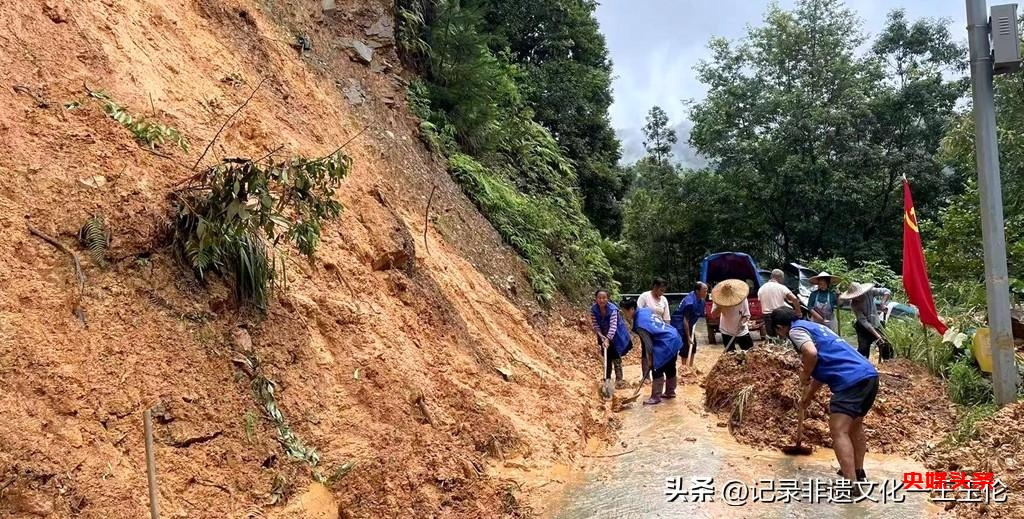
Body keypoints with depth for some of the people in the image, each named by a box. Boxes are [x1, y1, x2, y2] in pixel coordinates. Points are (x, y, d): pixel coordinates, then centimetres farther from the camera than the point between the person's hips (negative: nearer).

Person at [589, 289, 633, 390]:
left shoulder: (612, 309, -29)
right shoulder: (593, 309, -16)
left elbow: (613, 325, -36)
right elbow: (595, 325, -11)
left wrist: (608, 339, -46)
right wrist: (601, 336, -25)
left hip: (615, 335, -4)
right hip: (604, 335, 4)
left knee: (616, 356, -9)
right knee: (607, 357, 13)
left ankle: (619, 380, -7)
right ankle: (607, 379, 24)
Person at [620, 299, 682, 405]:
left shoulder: (640, 323, -20)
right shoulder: (646, 310, 7)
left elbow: (648, 343, -17)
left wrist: (649, 359, -7)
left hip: (666, 344, -10)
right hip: (674, 339, 10)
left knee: (657, 370, -2)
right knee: (670, 368, 21)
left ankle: (656, 397, 3)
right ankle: (670, 392, 34)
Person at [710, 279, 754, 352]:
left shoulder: (742, 298, -17)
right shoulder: (718, 300, -15)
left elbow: (747, 315, -11)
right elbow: (714, 315, -18)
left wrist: (742, 321, -32)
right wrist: (720, 305, -32)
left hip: (742, 332, 0)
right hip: (727, 332, 0)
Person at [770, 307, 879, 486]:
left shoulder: (796, 330, 1)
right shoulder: (813, 326, 29)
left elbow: (811, 353, -21)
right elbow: (823, 368, 38)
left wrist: (804, 376, -1)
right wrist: (807, 397, 47)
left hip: (851, 380, -10)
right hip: (869, 375, 10)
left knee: (839, 432, -8)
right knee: (855, 425, 25)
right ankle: (858, 473, 38)